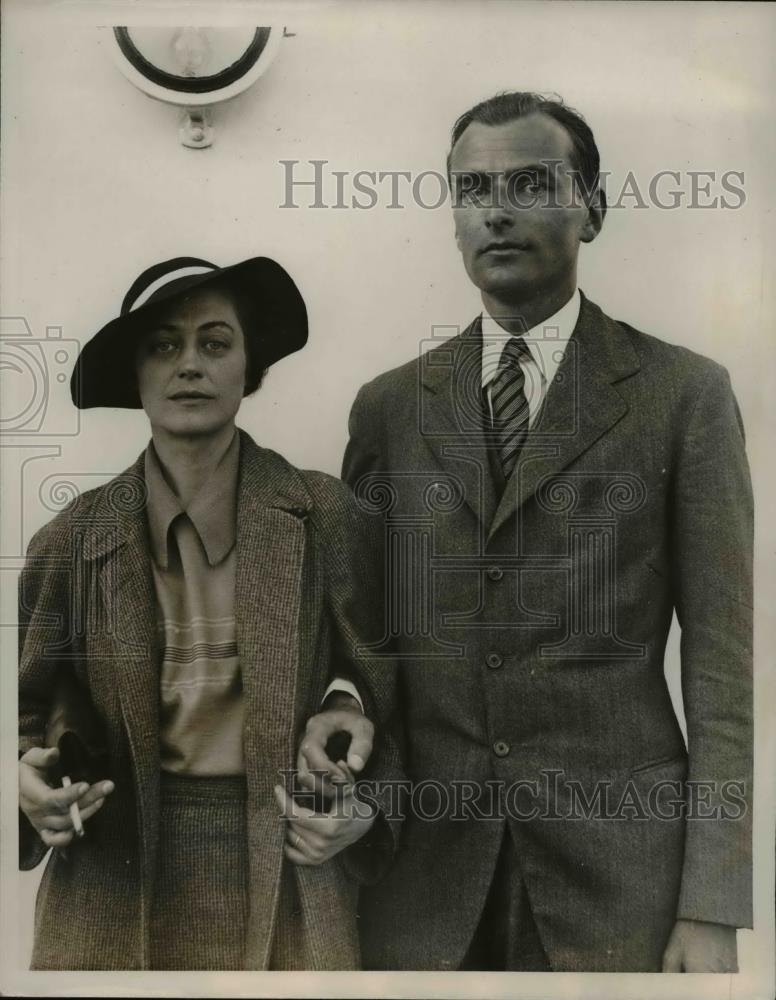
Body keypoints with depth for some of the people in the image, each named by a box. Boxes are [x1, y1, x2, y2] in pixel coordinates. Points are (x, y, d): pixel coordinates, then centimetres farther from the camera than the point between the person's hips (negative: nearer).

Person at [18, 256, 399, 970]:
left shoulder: (325, 515, -5)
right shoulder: (74, 538, -2)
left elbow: (379, 688, 3)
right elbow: (27, 710, 6)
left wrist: (363, 809, -11)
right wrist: (31, 784, -13)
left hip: (287, 876, 0)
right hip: (116, 879, 1)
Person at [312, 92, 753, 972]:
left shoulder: (684, 394, -2)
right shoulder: (388, 405, 6)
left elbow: (722, 656, -4)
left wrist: (713, 907, -8)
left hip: (616, 856, -2)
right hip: (423, 860, 2)